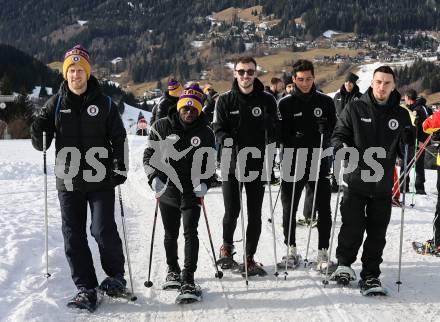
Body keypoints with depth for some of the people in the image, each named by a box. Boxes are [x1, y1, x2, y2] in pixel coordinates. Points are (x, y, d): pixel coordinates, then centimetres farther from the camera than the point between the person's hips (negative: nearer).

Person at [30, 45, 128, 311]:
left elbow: (119, 138, 5)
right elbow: (41, 143, 7)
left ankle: (116, 276, 18)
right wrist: (38, 133, -15)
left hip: (100, 180, -2)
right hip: (68, 181, 3)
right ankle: (86, 288, 14)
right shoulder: (56, 104, 5)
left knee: (104, 231, -6)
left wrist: (120, 167, -7)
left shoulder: (104, 103, 1)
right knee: (74, 237, 4)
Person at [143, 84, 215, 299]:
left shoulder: (205, 133, 1)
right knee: (170, 234, 13)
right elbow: (149, 155, 4)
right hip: (167, 190, 1)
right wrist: (154, 177, -10)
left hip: (192, 192, -1)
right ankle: (172, 270, 35)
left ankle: (188, 278, -6)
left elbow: (210, 162, 10)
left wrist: (204, 183, -6)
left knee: (190, 232, -10)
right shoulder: (162, 127, -1)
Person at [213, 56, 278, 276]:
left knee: (255, 214, 5)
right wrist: (229, 141, -20)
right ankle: (227, 246, 27)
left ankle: (249, 258, 17)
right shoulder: (225, 100, 2)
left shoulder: (266, 100, 4)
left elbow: (274, 131, 6)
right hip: (232, 163, -1)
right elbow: (218, 129, 0)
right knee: (232, 212, -2)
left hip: (257, 164, 1)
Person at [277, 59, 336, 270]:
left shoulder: (325, 102, 5)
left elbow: (335, 129, 7)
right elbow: (280, 134, -2)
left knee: (324, 210, 3)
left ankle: (323, 251, 14)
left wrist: (325, 131, -14)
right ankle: (291, 249, 19)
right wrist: (294, 139, -20)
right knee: (289, 209, 5)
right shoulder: (285, 104, 2)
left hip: (320, 162, 1)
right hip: (293, 163, -1)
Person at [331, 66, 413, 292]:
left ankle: (370, 275, 17)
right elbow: (339, 134, 2)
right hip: (356, 181, -2)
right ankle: (344, 264, 23)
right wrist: (340, 146, -20)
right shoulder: (355, 108, 1)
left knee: (377, 233, 5)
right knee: (352, 228, 0)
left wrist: (409, 140, -9)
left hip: (383, 185, 2)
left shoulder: (401, 115, 8)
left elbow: (406, 149, 14)